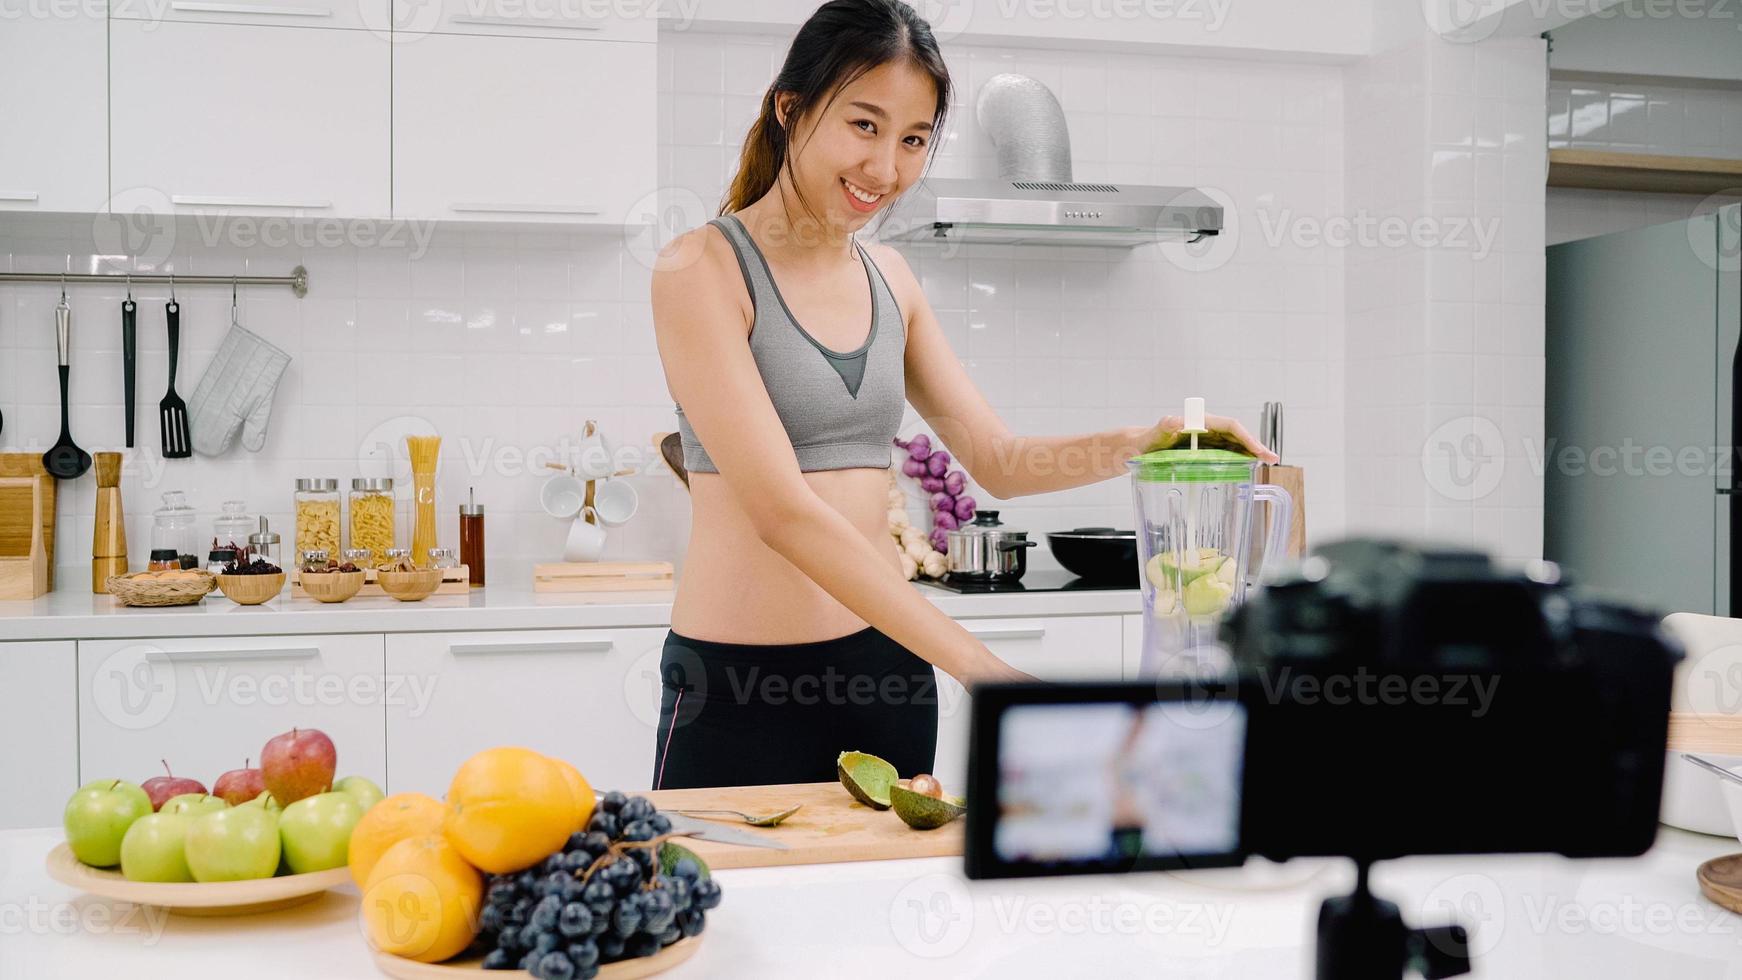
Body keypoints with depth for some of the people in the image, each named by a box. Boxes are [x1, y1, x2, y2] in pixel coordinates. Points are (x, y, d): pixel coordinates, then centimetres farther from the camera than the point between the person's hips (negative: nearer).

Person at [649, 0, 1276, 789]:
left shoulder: (890, 279, 9)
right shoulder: (701, 270, -11)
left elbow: (998, 460, 12)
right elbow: (783, 511, -21)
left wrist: (1139, 443, -8)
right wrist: (980, 668, -26)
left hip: (886, 668, 6)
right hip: (741, 688, -5)